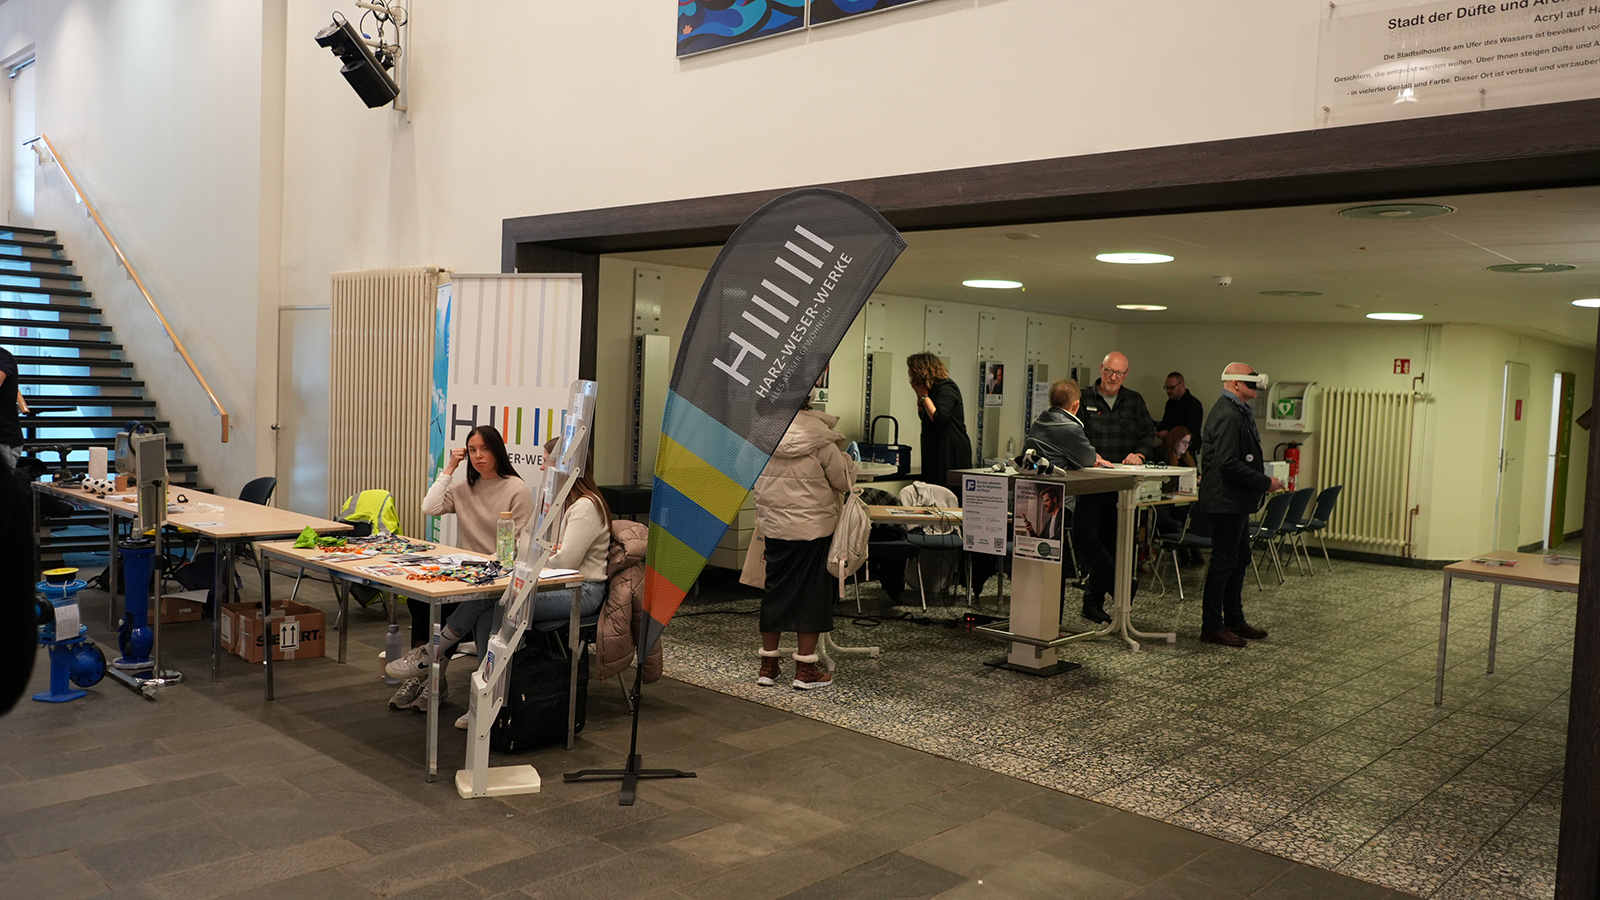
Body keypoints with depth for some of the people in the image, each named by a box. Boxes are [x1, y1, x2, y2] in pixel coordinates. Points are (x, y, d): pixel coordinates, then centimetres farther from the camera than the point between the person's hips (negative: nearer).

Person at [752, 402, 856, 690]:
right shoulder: (819, 439, -13)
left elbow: (758, 480, 11)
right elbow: (845, 481, -6)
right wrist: (845, 459, 12)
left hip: (774, 526, 4)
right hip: (813, 528, -4)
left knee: (776, 591, 13)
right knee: (812, 593, 5)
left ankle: (768, 666, 20)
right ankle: (805, 670, 8)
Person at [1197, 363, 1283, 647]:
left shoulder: (1238, 412, 15)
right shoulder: (1228, 415, -20)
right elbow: (1229, 463, -26)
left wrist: (1263, 480, 12)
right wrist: (1265, 483, -19)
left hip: (1236, 500, 11)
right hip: (1227, 500, -11)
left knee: (1239, 559, 16)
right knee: (1224, 561, -4)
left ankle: (1234, 620, 26)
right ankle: (1212, 626, 5)